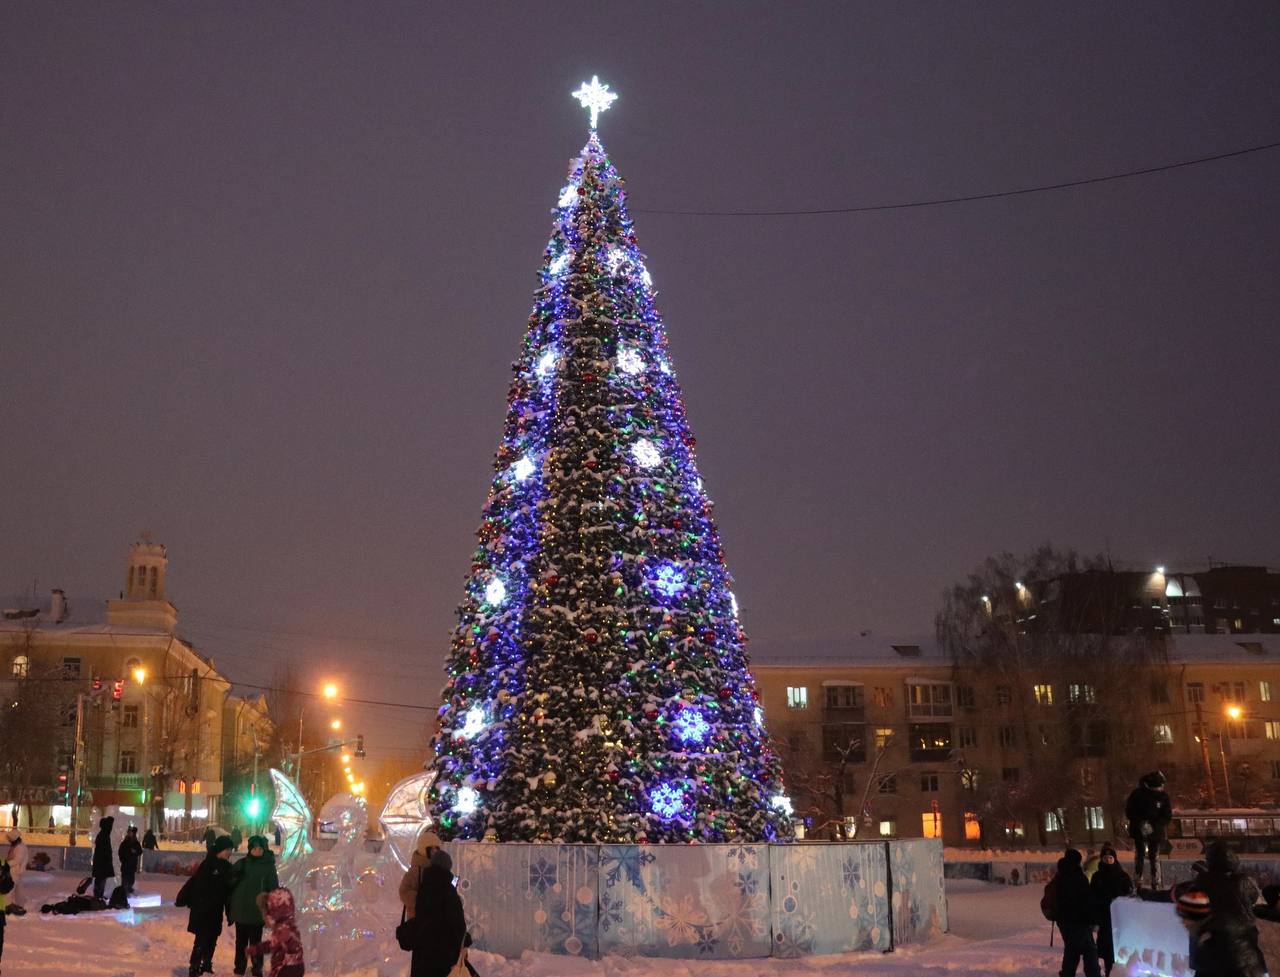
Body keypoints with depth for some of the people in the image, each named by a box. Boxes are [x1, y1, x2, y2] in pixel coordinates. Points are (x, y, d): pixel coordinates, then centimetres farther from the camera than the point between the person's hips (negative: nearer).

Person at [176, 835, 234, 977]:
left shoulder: (227, 867, 7)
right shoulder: (208, 864, -14)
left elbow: (228, 890, 11)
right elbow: (193, 883, -18)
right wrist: (181, 899, -21)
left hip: (216, 911, 7)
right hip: (202, 910, -7)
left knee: (212, 939, 15)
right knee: (201, 940, -6)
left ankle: (206, 965, 29)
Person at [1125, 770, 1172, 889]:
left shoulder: (1163, 796, -3)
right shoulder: (1137, 794, -7)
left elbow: (1168, 817, -2)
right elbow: (1129, 812, -4)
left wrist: (1154, 826, -18)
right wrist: (1141, 824, -20)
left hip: (1156, 833, 1)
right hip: (1139, 832, -1)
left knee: (1154, 859, 2)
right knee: (1139, 857, -1)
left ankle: (1156, 886, 4)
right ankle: (1138, 885, 0)